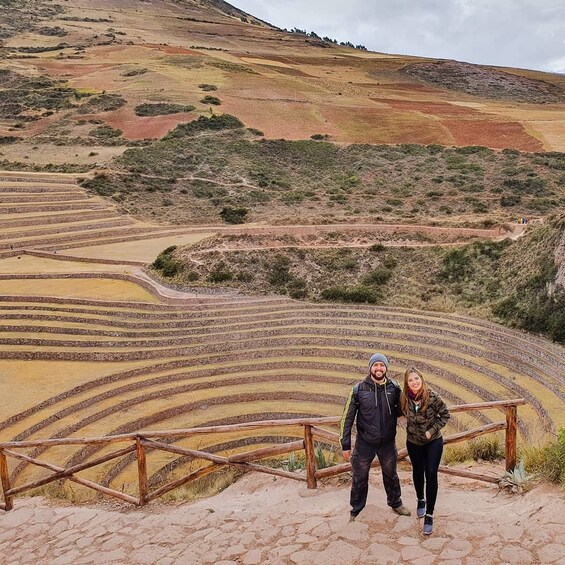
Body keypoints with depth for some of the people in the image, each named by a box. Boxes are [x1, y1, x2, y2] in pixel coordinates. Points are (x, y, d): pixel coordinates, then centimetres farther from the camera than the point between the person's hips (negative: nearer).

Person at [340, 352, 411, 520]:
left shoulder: (394, 388, -7)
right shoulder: (359, 389, -13)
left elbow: (400, 410, 11)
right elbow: (347, 418, -8)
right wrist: (345, 445, -8)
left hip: (388, 443, 2)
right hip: (364, 444, -2)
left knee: (391, 475, 21)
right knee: (360, 478, 12)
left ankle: (395, 503, 45)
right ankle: (356, 510, 32)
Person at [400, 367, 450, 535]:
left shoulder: (432, 397, -22)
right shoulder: (404, 399, -14)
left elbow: (445, 415, -11)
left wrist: (432, 430, -17)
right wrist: (411, 429, -3)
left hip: (433, 442, -3)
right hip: (413, 442, 3)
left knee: (431, 475, -9)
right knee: (417, 472, 19)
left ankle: (429, 515, 1)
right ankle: (421, 500, 45)